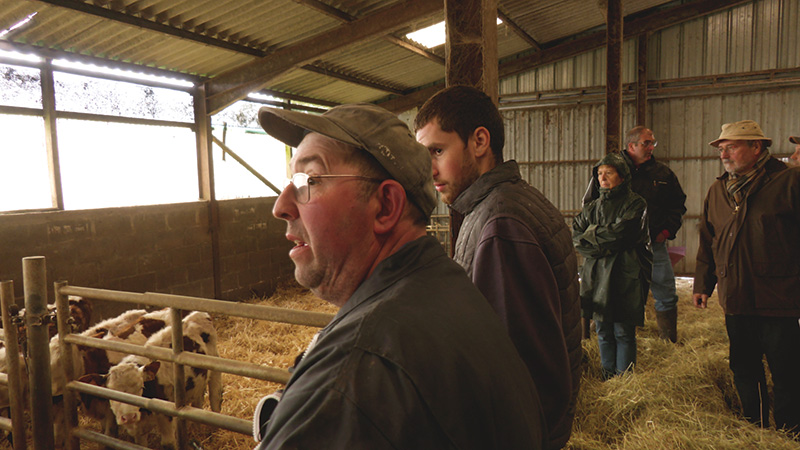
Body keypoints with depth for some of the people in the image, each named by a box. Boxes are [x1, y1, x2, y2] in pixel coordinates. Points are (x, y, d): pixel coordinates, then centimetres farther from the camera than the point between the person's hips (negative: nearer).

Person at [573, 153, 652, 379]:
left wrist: (591, 236, -2)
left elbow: (620, 233, -15)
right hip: (596, 275, 5)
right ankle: (608, 378, 21)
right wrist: (603, 248, -7)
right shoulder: (593, 206, 16)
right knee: (603, 332, 10)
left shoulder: (635, 204, 0)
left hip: (624, 277, -5)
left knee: (623, 333, -1)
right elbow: (575, 235, 7)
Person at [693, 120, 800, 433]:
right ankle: (756, 429, 34)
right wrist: (703, 284, 15)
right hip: (736, 300, 6)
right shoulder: (718, 190, 10)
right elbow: (707, 241, 17)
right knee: (744, 370, 16)